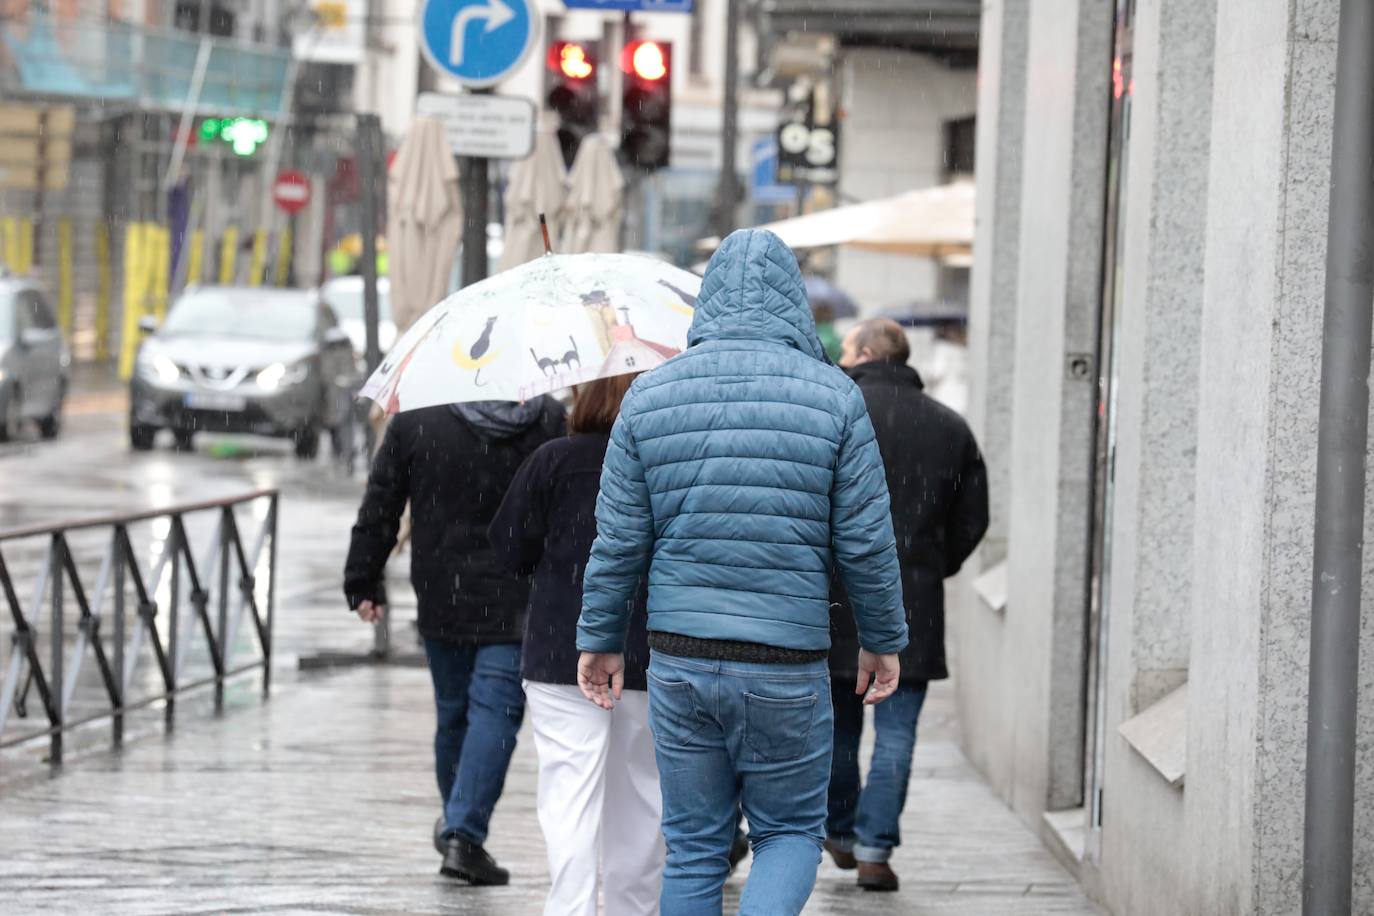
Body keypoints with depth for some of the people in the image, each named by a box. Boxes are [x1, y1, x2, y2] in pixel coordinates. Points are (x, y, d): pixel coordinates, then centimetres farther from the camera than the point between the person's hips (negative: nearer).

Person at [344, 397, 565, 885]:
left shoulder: (415, 419, -3)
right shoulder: (549, 420, -3)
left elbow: (380, 508, 0)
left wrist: (364, 582, 9)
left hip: (440, 597, 2)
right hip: (515, 603, -2)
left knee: (452, 711, 15)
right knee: (496, 708, -4)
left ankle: (456, 823, 32)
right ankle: (465, 833, -16)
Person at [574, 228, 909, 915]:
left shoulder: (649, 395, 0)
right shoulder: (834, 396, -5)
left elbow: (618, 541, 1)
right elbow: (866, 542, -3)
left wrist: (600, 639, 13)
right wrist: (882, 640, 10)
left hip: (679, 661, 2)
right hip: (788, 668, -2)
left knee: (693, 848, 13)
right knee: (790, 833, 12)